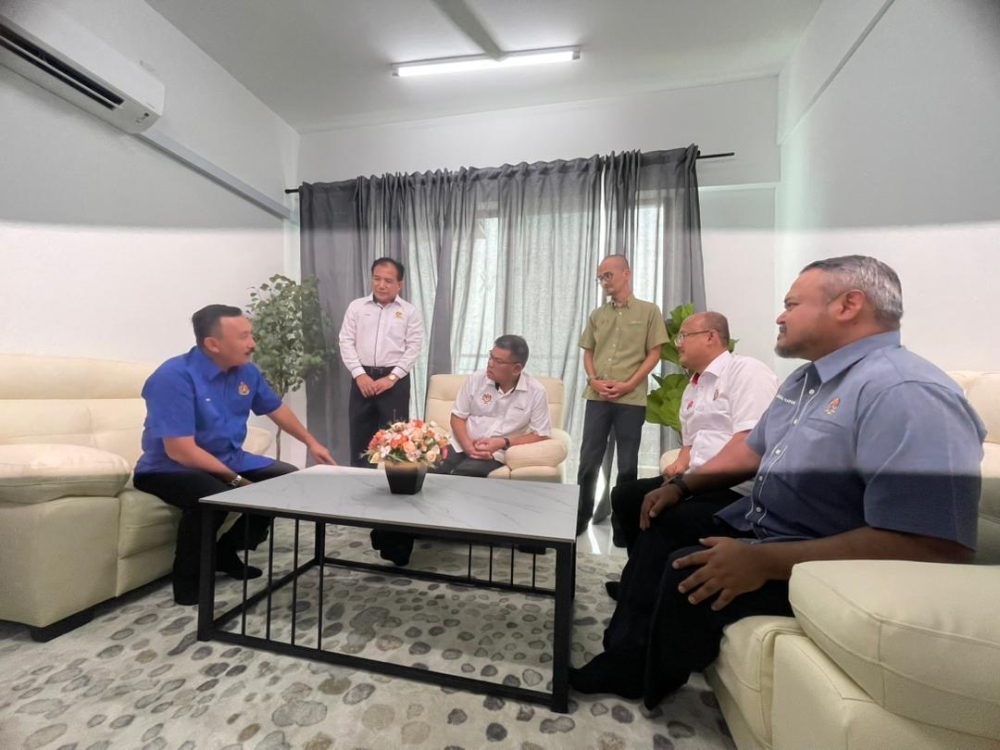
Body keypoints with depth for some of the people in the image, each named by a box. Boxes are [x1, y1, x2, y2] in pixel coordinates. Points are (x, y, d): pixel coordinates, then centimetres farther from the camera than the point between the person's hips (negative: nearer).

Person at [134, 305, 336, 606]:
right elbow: (180, 450, -28)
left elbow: (277, 409, 13)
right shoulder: (174, 376, -25)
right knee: (213, 496, -37)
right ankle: (188, 577, -7)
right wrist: (236, 480, -24)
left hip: (230, 459, 8)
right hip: (170, 468, -7)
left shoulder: (246, 371, -3)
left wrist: (312, 443, 17)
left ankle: (226, 552, 14)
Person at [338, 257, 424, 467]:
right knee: (359, 434, 8)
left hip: (395, 379, -2)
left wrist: (391, 377, -12)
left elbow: (413, 348, -4)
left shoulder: (410, 312, 2)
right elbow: (346, 342, 3)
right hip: (363, 377, 2)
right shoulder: (356, 307, 7)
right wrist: (359, 374, -9)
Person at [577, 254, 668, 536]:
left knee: (627, 464, 6)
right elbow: (587, 352, 14)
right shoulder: (597, 315, 13)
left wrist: (628, 385, -11)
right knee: (588, 460, 6)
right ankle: (581, 517, 19)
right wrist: (593, 380, -5)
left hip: (632, 399, -3)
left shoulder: (649, 311, 3)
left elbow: (654, 354, -1)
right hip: (597, 397, 3)